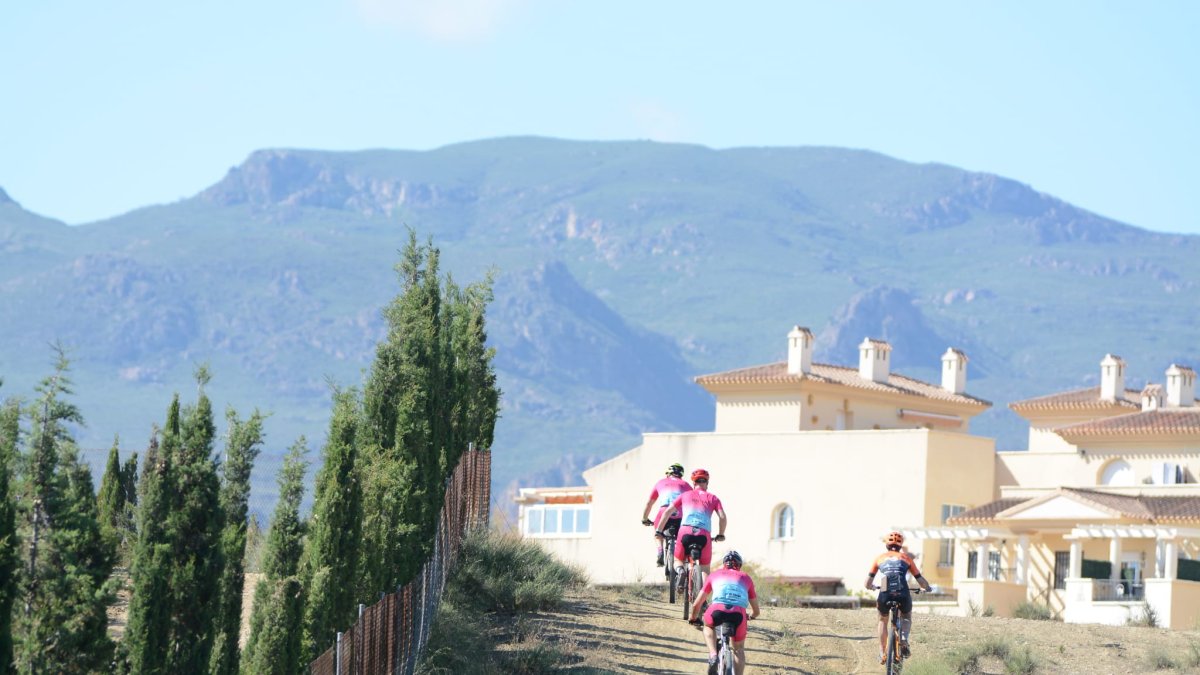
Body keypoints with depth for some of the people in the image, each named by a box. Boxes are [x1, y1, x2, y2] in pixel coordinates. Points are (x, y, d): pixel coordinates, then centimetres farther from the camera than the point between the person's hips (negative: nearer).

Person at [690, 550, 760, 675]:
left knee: (708, 626, 34)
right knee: (739, 648, 23)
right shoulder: (746, 578, 31)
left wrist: (693, 619, 55)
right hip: (738, 614, 1)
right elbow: (756, 611, 37)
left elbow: (696, 605, 35)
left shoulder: (715, 575, 30)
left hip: (717, 610, 0)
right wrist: (751, 616, 60)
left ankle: (713, 655, 9)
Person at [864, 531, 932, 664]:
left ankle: (882, 653, 23)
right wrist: (926, 588, 41)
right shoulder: (906, 557, 18)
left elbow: (868, 582, 20)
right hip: (903, 595, 0)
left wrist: (870, 587, 43)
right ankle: (904, 640, 2)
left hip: (885, 594, 0)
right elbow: (919, 578, 20)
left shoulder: (880, 558, 18)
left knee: (883, 620, 28)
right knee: (906, 618, 30)